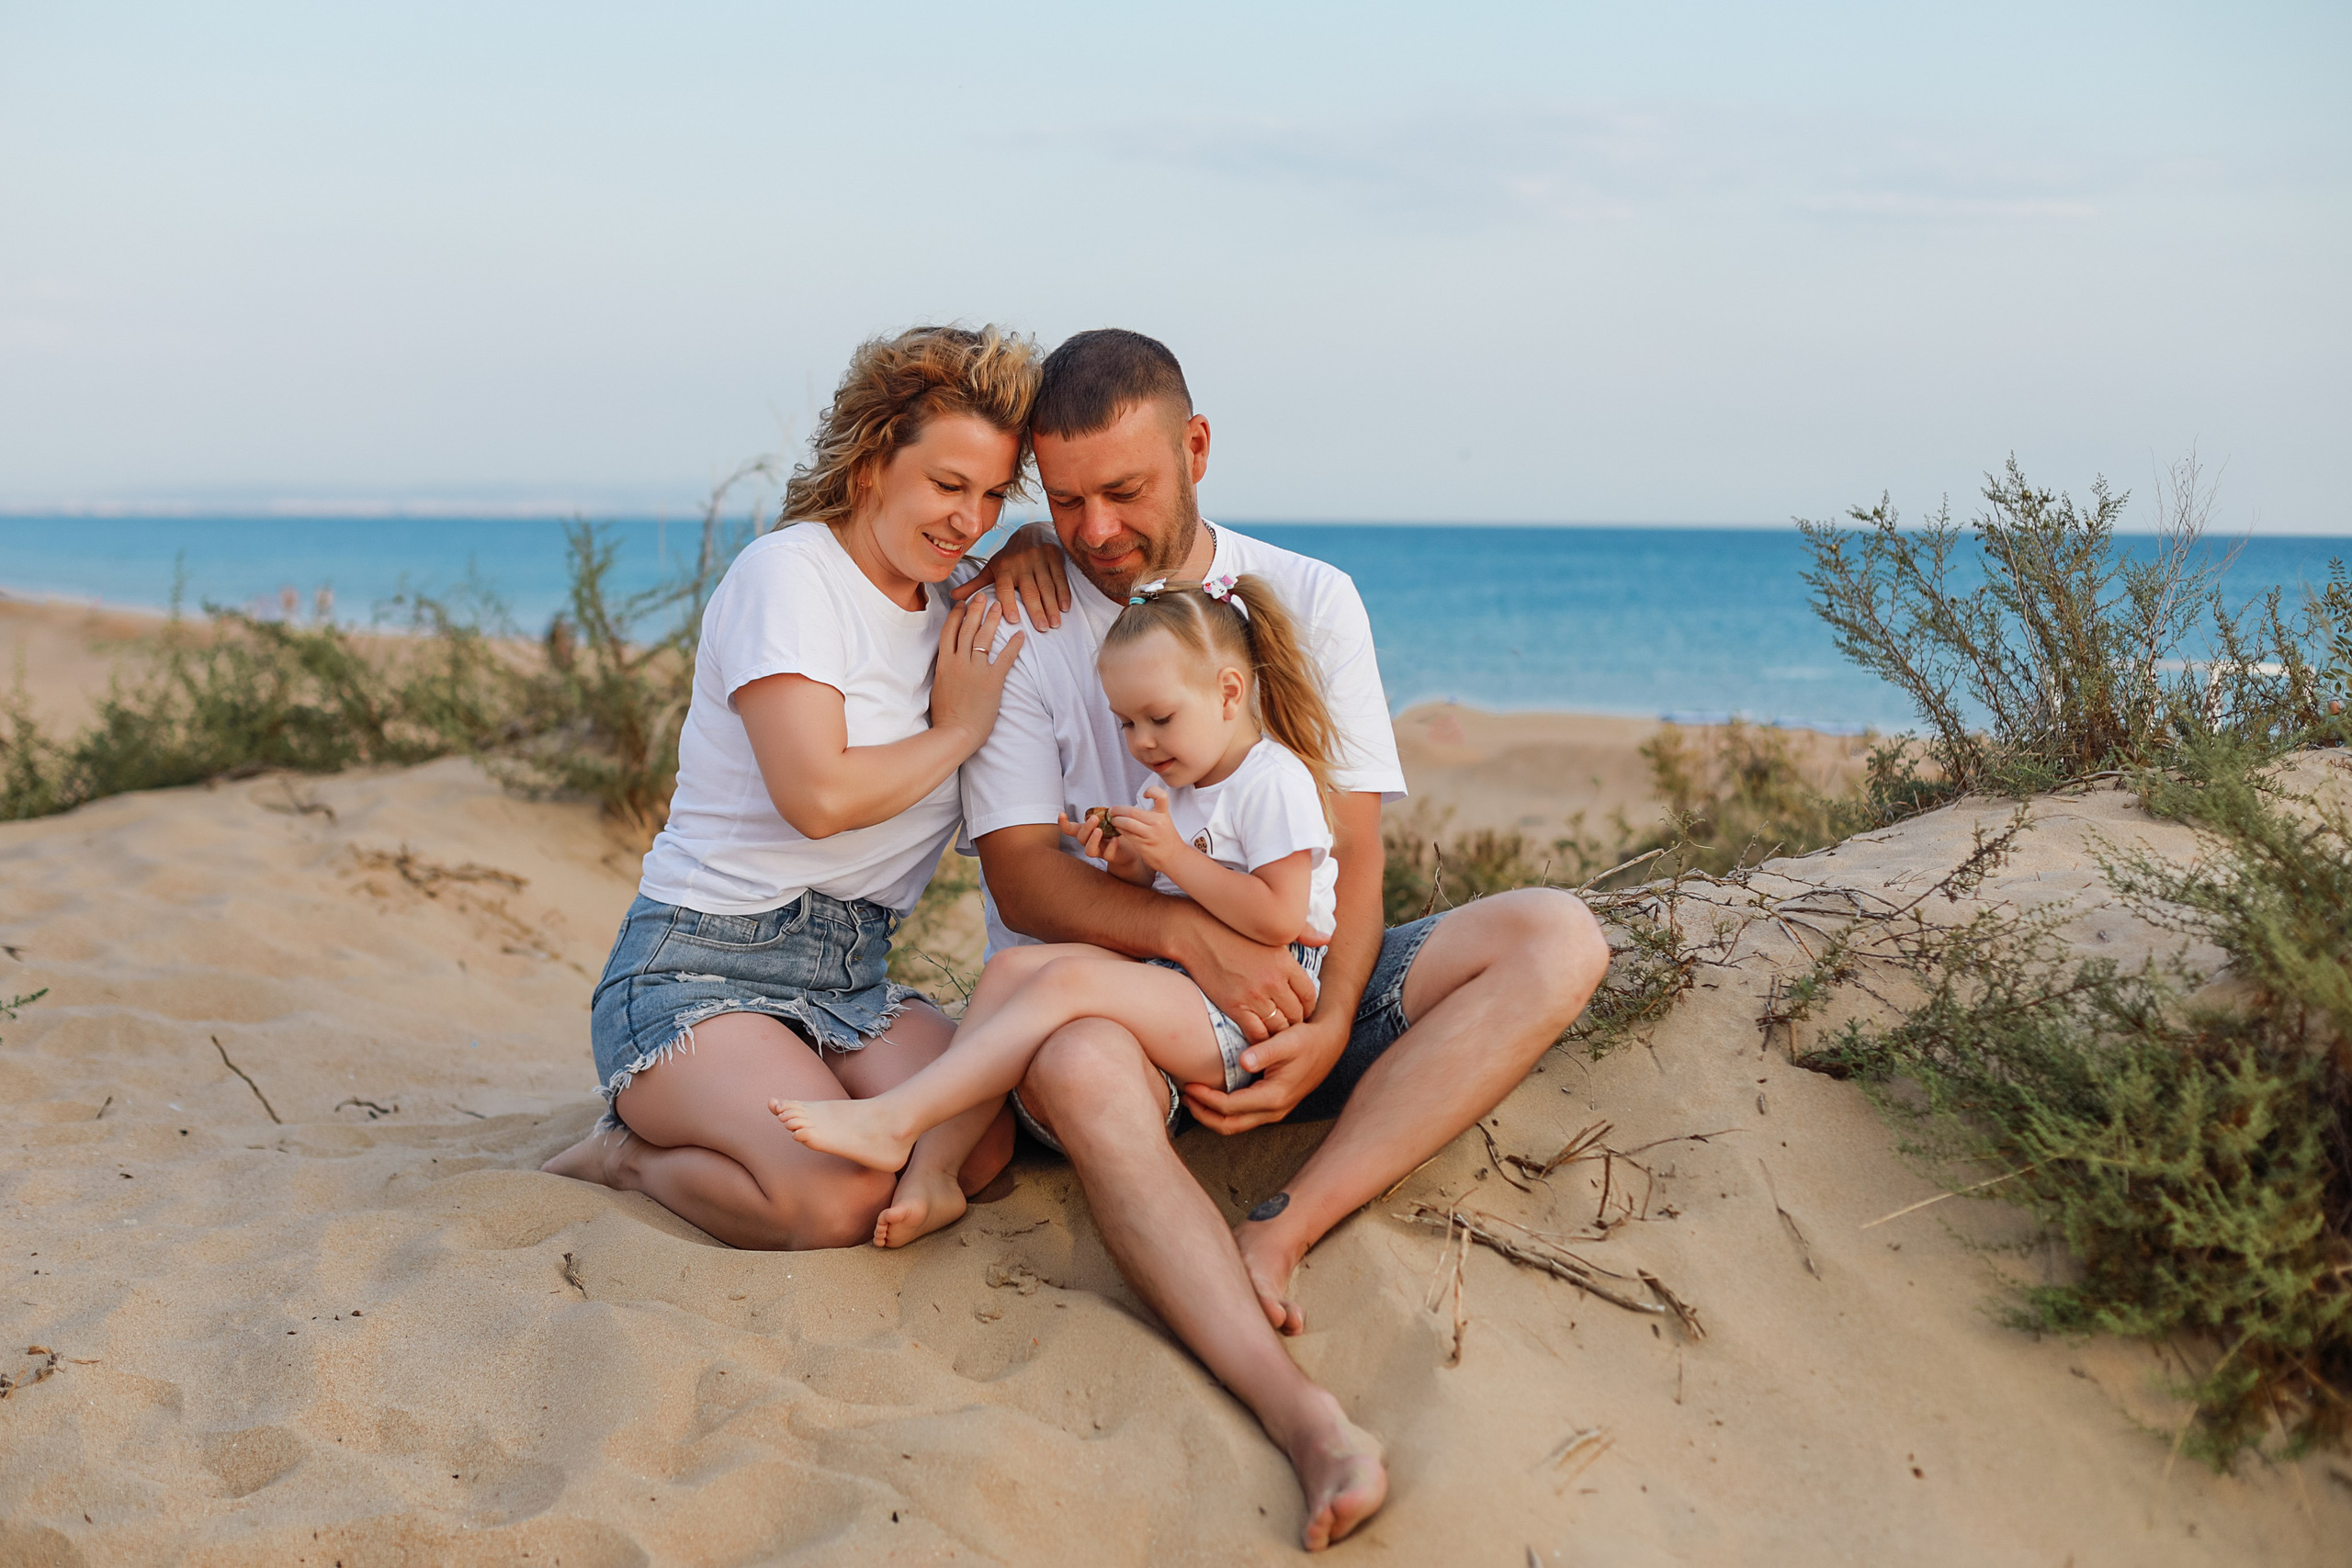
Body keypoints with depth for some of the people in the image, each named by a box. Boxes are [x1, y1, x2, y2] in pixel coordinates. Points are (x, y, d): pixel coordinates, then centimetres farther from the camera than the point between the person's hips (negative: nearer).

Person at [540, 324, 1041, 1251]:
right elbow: (820, 794, -20)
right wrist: (958, 730, -6)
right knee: (840, 1198, -30)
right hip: (701, 965, -7)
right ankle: (627, 1157, -2)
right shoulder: (788, 573, -10)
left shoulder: (959, 604, 13)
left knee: (983, 1148, -21)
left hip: (853, 977, 8)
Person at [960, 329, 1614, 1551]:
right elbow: (1022, 879, -8)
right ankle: (1306, 1421, -52)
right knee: (1082, 1066, -40)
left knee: (1553, 938, -18)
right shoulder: (1015, 620, -1)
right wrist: (1194, 932, -26)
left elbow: (1351, 856, 0)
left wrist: (1329, 1026, -19)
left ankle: (1280, 1230, -32)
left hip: (1284, 988, 3)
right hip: (1098, 988, -3)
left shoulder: (1309, 601, 5)